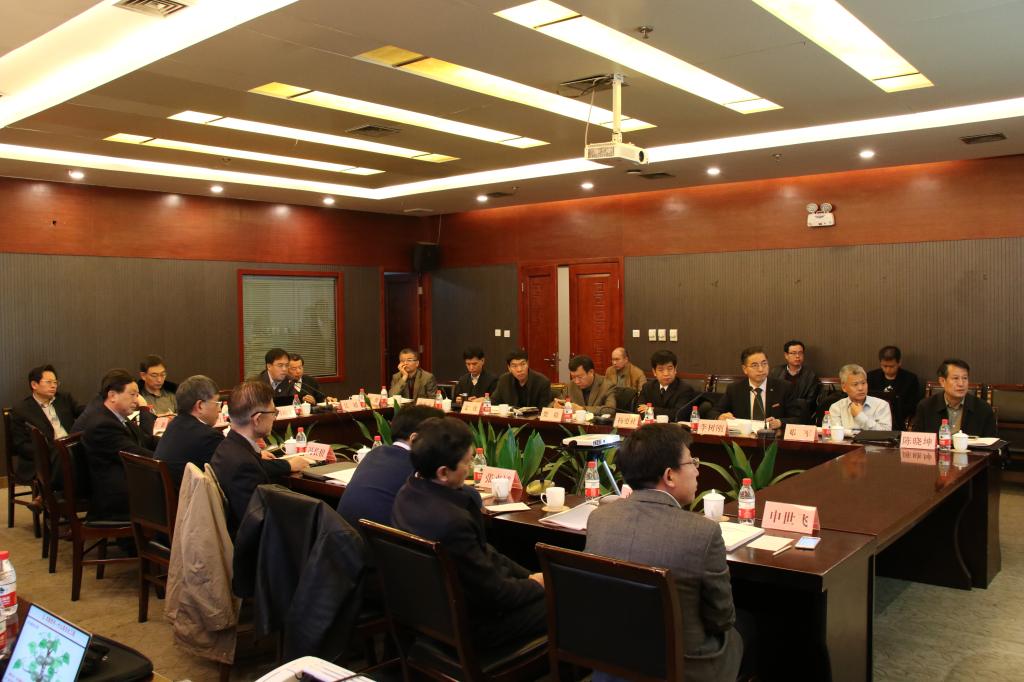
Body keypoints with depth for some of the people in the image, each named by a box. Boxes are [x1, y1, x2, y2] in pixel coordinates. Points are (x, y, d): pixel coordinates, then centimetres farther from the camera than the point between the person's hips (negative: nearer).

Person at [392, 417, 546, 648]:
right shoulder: (451, 521, -36)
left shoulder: (409, 493, -7)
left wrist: (526, 576, 2)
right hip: (468, 622, -8)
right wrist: (535, 585, -4)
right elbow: (494, 594, -23)